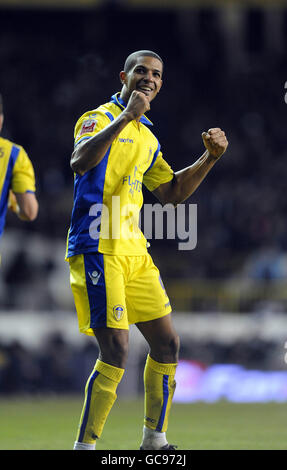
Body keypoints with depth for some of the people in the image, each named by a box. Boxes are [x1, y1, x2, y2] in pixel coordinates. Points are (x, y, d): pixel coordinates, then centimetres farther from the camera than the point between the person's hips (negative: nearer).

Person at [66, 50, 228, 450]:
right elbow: (79, 162, -27)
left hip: (134, 251, 8)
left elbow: (172, 193, 26)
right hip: (98, 248, -8)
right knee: (116, 350, -14)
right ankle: (85, 446, -6)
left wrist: (210, 157, 13)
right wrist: (125, 117, -33)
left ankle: (155, 440, 21)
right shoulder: (99, 118, -6)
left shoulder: (147, 138, 20)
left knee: (167, 344, 8)